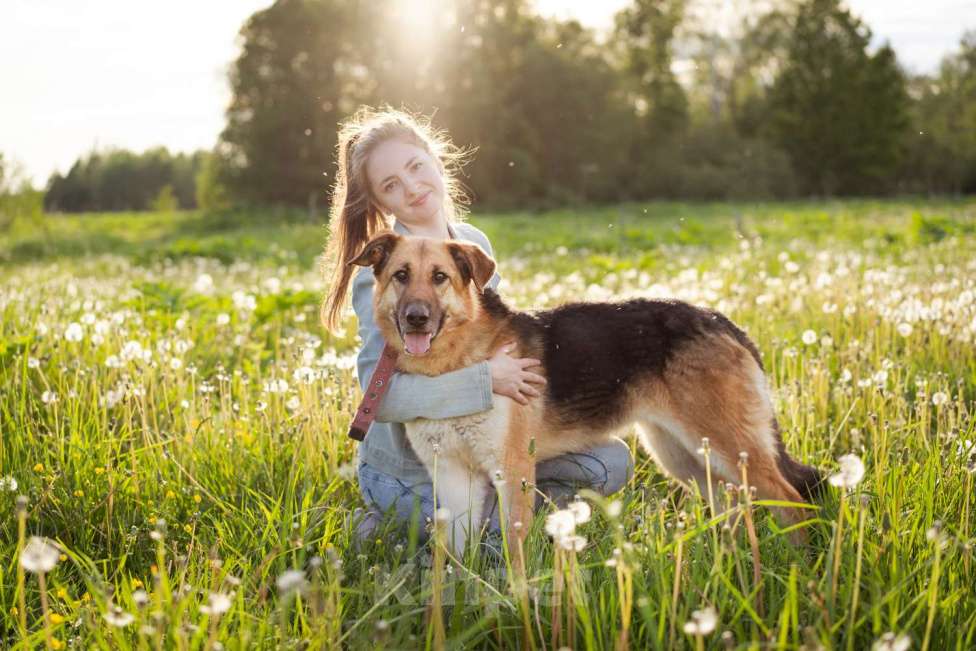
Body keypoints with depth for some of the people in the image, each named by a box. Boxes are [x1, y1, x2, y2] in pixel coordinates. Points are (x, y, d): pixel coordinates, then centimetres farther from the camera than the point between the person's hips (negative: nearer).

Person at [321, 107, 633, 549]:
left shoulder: (475, 242, 2)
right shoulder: (381, 272, -20)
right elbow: (379, 395, -28)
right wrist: (486, 379, -29)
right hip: (409, 474, -7)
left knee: (612, 462, 5)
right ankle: (393, 531, -1)